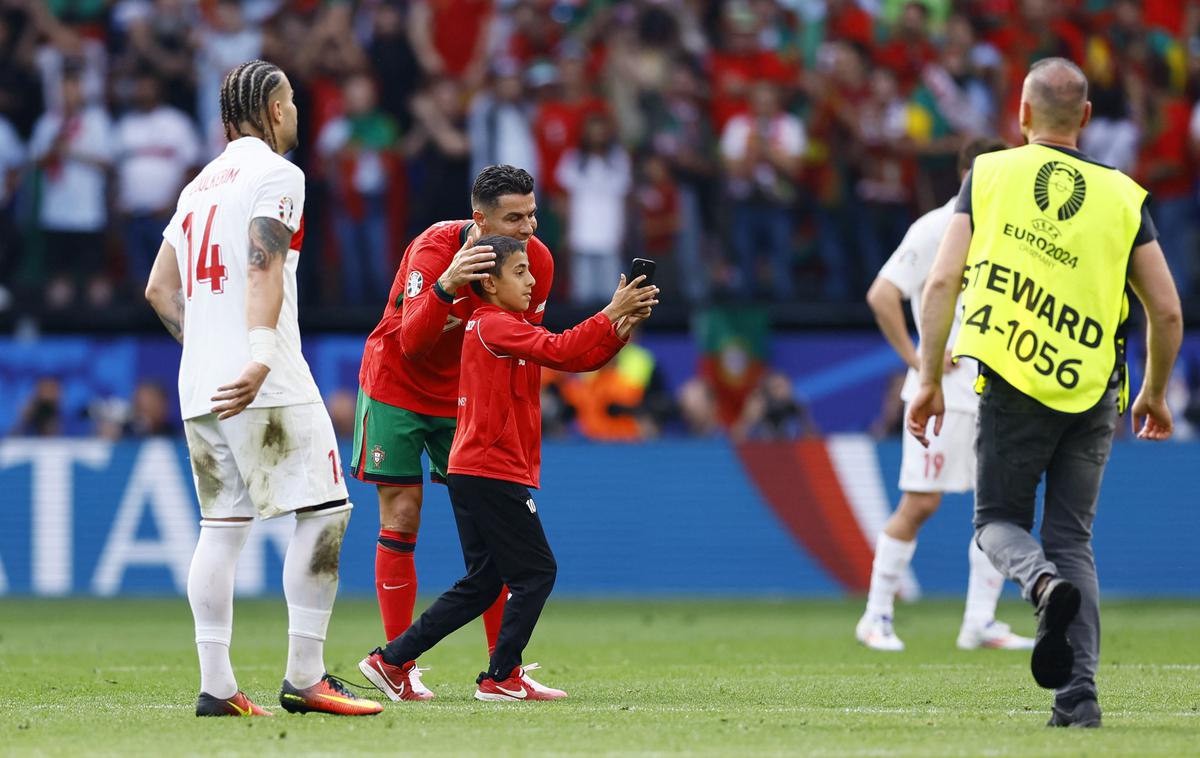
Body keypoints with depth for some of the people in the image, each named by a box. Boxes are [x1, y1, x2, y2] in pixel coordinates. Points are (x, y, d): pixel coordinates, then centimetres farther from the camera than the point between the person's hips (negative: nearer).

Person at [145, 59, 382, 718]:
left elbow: (159, 289, 23)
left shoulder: (200, 184, 21)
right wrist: (260, 356, -27)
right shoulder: (276, 173, -3)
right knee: (324, 511, -6)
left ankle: (216, 685, 1)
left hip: (199, 387, 8)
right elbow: (263, 269, -17)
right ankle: (304, 678, -10)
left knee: (223, 525, 7)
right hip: (266, 386, -8)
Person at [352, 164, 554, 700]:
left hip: (466, 396, 4)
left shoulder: (537, 260, -12)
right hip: (396, 389, -4)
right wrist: (446, 286, -51)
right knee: (401, 520, -6)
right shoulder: (434, 248, -27)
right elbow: (411, 344, -36)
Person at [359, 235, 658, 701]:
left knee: (481, 583, 12)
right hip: (493, 474, -10)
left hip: (472, 473, 10)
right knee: (536, 573, -4)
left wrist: (623, 327, -1)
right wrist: (610, 314, -20)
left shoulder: (506, 328, 19)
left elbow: (579, 360, 13)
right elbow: (558, 351, -24)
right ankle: (501, 677, -2)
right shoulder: (494, 326, -11)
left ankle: (391, 661, 10)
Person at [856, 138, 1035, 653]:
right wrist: (915, 357, -15)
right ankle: (876, 617, 5)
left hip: (995, 393, 7)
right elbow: (881, 295, -16)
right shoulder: (934, 230, -9)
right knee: (920, 504, -6)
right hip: (943, 393, -7)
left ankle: (980, 622, 6)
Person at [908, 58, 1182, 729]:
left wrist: (930, 381, 2)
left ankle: (1043, 581, -20)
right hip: (1093, 396, 2)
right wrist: (1155, 394, 20)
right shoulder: (1122, 195, 4)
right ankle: (1079, 693, 0)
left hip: (1012, 389, -2)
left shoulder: (990, 175, 2)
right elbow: (1167, 311, 4)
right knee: (1074, 540, 11)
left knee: (998, 520, 15)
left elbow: (942, 283, -5)